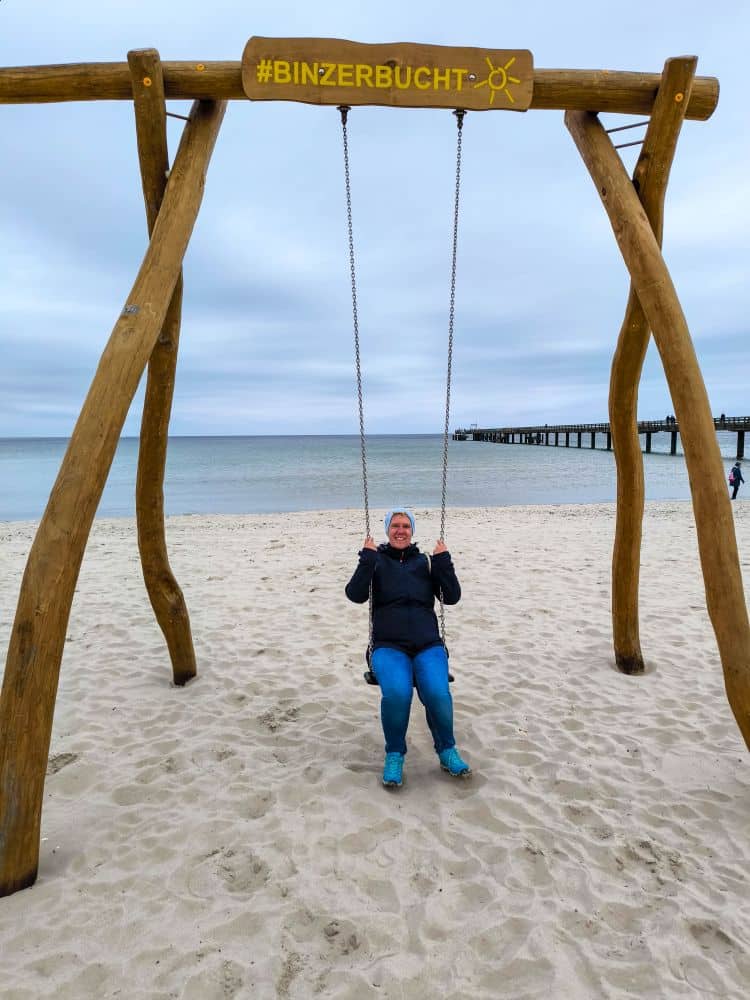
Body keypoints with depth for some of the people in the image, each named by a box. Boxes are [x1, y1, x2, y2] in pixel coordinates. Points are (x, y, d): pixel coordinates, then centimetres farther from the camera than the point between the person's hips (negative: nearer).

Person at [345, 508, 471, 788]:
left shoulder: (425, 562, 15)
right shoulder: (376, 561, 11)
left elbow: (452, 596, 6)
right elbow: (355, 594, -5)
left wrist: (443, 560, -2)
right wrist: (367, 558, -11)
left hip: (428, 645, 1)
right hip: (389, 646, -1)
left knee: (437, 693, -28)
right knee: (396, 693, -32)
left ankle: (447, 751, 1)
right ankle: (394, 755, -6)